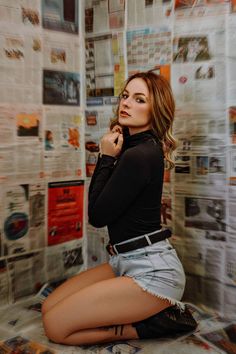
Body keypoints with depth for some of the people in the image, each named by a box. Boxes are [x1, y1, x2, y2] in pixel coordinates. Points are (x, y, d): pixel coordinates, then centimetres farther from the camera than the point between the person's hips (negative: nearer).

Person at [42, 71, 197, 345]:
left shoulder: (140, 155, -20)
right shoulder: (133, 146, 9)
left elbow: (97, 215, -15)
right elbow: (98, 208, 10)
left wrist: (106, 157, -10)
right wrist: (109, 156, 1)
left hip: (152, 269, -10)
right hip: (125, 262, 10)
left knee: (56, 326, -7)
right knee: (48, 307, 10)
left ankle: (153, 322, 1)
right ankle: (152, 313, 10)